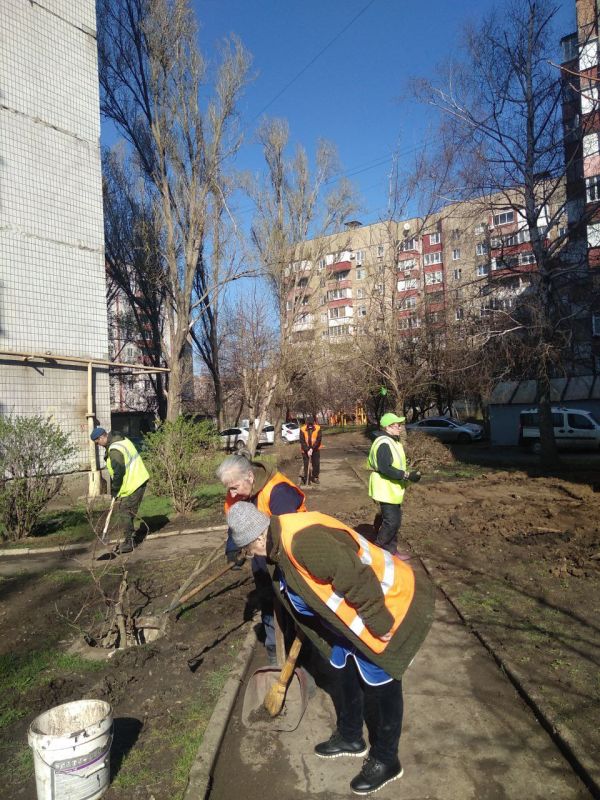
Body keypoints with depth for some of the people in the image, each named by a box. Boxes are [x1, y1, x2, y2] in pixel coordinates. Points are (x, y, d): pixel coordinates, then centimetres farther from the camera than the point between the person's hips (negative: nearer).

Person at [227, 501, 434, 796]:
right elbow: (306, 596, 16)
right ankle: (350, 737, 45)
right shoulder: (283, 542, 0)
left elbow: (356, 578, -35)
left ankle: (385, 760, 29)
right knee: (345, 671, 22)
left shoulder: (302, 540, -34)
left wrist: (379, 624, -24)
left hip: (389, 604, -10)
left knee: (380, 686, 7)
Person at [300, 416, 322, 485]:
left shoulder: (318, 428, -12)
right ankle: (306, 478, 8)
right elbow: (302, 441, -14)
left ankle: (315, 477, 19)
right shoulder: (302, 429, -13)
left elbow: (318, 440, -13)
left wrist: (312, 448, -19)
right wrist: (307, 450, -21)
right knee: (306, 464, -1)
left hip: (315, 449, 1)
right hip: (305, 450, -1)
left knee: (316, 463, 4)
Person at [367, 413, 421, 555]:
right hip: (386, 489, -11)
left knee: (395, 520, 16)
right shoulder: (383, 443, -23)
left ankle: (391, 551, 27)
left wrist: (408, 474, 8)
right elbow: (385, 468, -30)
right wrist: (407, 475, -26)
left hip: (392, 489, 11)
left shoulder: (392, 441, 12)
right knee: (391, 522, -7)